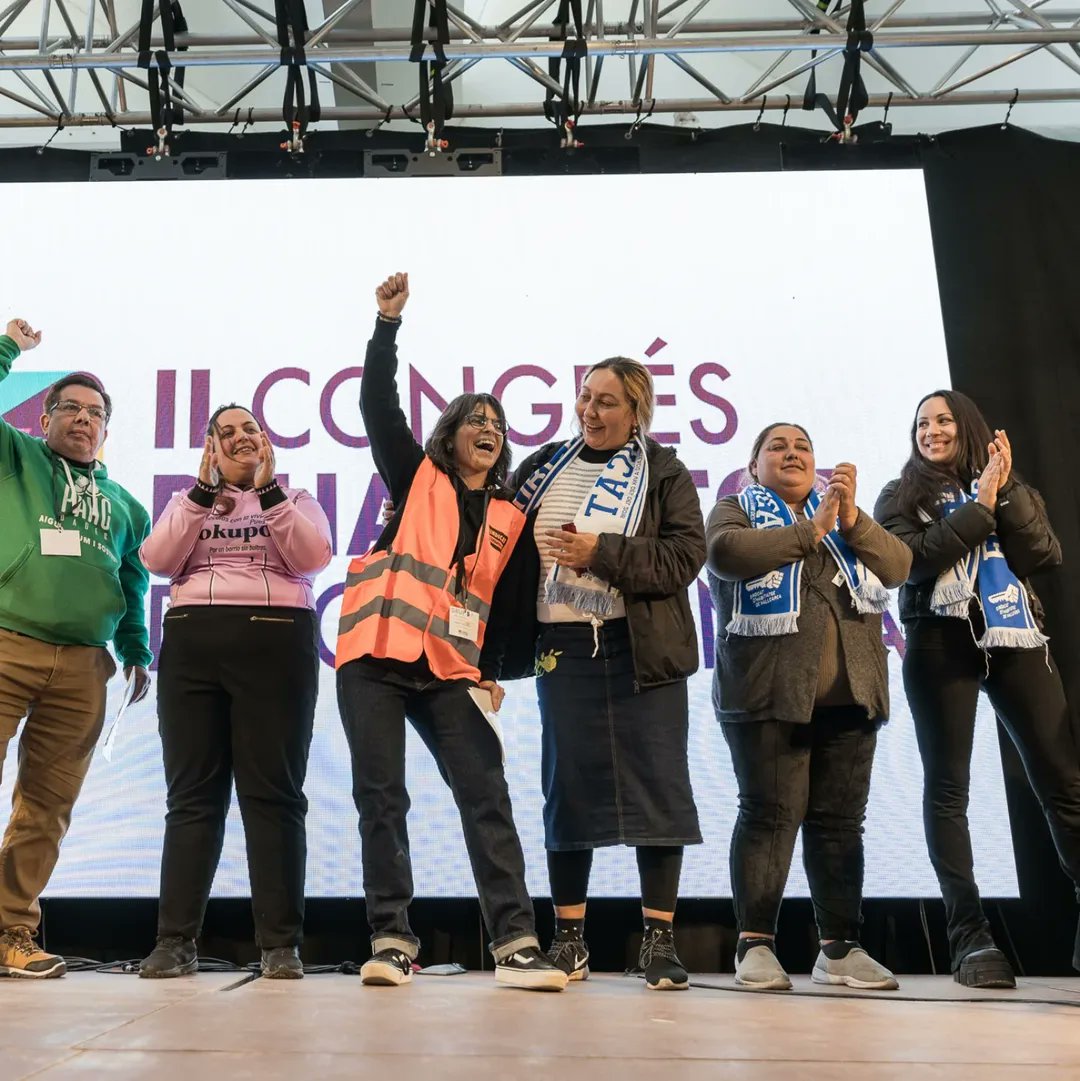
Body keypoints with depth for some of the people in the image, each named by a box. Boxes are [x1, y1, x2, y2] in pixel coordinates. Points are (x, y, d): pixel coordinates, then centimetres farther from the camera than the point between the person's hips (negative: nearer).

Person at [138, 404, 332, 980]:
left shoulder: (295, 500, 16)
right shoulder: (189, 501, 21)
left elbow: (313, 557, -4)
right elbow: (157, 559, 2)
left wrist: (268, 490, -8)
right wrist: (203, 490, -4)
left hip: (276, 642, -2)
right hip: (193, 644, 2)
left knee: (273, 792, -5)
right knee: (191, 793, 1)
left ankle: (281, 943, -2)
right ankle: (175, 940, 5)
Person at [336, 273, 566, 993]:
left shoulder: (510, 516, 15)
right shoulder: (416, 479, 10)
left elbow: (507, 600, 15)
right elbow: (378, 406, 0)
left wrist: (494, 671, 3)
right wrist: (388, 322, -8)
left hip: (451, 669, 2)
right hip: (377, 657, -1)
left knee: (487, 796, -7)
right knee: (381, 797, -2)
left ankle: (515, 944, -6)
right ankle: (393, 940, 6)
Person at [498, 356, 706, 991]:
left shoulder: (664, 474, 4)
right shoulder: (544, 467, 13)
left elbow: (685, 556, -8)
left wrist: (600, 553, -15)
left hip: (643, 651, -2)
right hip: (562, 649, 2)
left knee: (657, 788, -1)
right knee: (568, 789, 5)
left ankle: (659, 940, 10)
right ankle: (569, 939, 15)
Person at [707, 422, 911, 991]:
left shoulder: (844, 514, 21)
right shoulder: (736, 510, 10)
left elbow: (897, 566, 7)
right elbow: (728, 552, -14)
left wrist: (850, 519, -8)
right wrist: (811, 530, -8)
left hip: (849, 692, 4)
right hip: (770, 691, -4)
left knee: (841, 819, 5)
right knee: (771, 814, -5)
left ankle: (839, 949, 12)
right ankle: (755, 944, 3)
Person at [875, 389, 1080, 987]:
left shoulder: (1012, 490, 18)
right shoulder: (902, 495, 11)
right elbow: (911, 560, -7)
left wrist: (1006, 491, -6)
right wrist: (978, 506, -6)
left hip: (1015, 637, 2)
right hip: (941, 643, -2)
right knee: (948, 786, -6)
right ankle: (970, 936, -3)